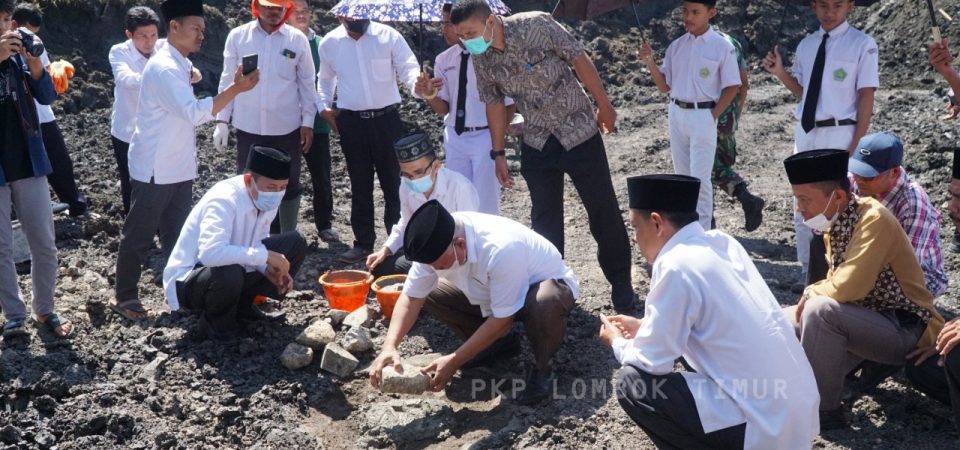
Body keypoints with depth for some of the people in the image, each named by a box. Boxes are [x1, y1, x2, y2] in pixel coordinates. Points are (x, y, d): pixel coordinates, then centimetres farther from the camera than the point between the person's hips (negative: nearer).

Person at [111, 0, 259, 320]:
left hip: (178, 168, 9)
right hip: (155, 170, -9)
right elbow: (194, 112, -29)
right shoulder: (164, 67, -20)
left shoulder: (180, 65, 10)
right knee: (139, 236, 3)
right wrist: (235, 89, -31)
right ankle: (124, 298, 14)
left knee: (177, 235, 14)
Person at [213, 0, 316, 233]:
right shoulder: (237, 36, -1)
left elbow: (307, 83, 3)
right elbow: (228, 80, 4)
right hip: (248, 127, 0)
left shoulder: (298, 39, -2)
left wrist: (308, 122, 1)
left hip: (286, 127, 0)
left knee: (289, 185, 10)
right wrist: (222, 119, 1)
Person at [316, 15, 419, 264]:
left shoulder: (389, 36, -4)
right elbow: (325, 79, 19)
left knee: (393, 182, 4)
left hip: (386, 119, -2)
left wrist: (417, 84, -29)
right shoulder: (329, 43, 4)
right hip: (351, 122, 2)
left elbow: (408, 67, -8)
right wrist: (323, 106, 6)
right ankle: (364, 242, 20)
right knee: (360, 185, 10)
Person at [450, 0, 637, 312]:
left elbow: (579, 60, -12)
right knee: (544, 219, 6)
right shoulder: (480, 59, -8)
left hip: (579, 132, -3)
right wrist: (499, 153, 8)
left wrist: (604, 106, -5)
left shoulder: (536, 25, -21)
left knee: (603, 211, 4)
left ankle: (620, 281, 19)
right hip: (537, 145, 4)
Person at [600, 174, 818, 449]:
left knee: (633, 384, -6)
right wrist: (645, 326, 23)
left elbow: (651, 361, -12)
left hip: (765, 424, -9)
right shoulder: (721, 242, 7)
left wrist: (618, 342, 8)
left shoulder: (677, 266, -17)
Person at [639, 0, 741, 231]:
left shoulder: (722, 46, -7)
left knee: (700, 178, -9)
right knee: (682, 176, 13)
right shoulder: (676, 46, 6)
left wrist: (713, 115, -11)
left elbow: (733, 86, -4)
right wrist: (650, 61, -7)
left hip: (702, 116, -5)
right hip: (677, 114, 5)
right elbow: (665, 86, 8)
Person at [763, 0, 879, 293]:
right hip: (805, 133, 6)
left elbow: (866, 98, -8)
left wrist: (855, 146, -13)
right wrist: (780, 73, 0)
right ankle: (808, 272, 24)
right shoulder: (806, 45, 10)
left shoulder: (862, 45, -7)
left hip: (838, 135, -6)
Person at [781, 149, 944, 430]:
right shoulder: (835, 223, 2)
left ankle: (823, 409, -17)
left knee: (820, 310, -30)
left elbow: (848, 288, -32)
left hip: (906, 330, -9)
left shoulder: (874, 220, -23)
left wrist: (811, 293, -12)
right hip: (868, 323, 9)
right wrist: (813, 296, -7)